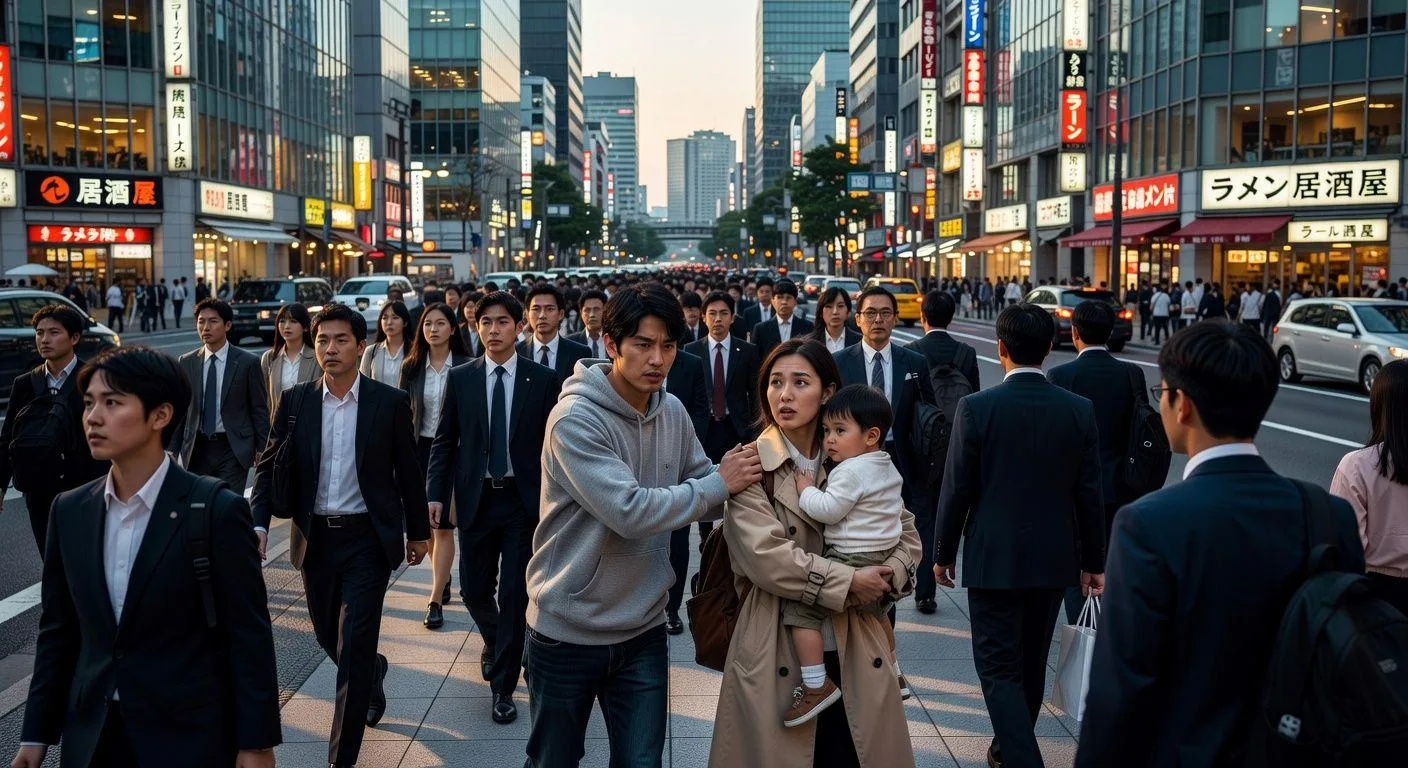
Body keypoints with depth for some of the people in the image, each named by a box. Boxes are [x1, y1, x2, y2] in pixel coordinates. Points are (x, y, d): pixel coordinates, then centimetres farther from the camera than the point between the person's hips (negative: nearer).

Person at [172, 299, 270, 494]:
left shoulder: (248, 362, -3)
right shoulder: (186, 362, 7)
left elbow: (260, 411, 1)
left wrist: (262, 450, -1)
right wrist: (172, 451, 7)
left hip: (233, 450, -3)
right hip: (197, 449, 3)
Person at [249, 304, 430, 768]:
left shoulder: (390, 402, -5)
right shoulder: (295, 402, 0)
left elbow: (409, 473, 2)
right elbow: (269, 465, 0)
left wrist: (418, 531, 8)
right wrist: (259, 524, -14)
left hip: (368, 538, -3)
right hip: (315, 537, 3)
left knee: (354, 645, -5)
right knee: (328, 636, 18)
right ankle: (373, 672, 51)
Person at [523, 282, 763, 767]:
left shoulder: (673, 413, 1)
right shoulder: (575, 418, -20)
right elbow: (630, 512, -28)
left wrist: (741, 477, -12)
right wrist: (720, 484, -20)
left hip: (643, 631, 5)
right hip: (568, 632, -5)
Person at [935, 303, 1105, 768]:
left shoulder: (976, 408, -14)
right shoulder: (1079, 410, -4)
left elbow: (957, 491, -10)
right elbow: (1089, 495, 0)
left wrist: (944, 553, 4)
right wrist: (1092, 562, 11)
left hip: (994, 560, -4)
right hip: (1054, 560, 4)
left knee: (1000, 669, 1)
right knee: (1031, 664, 20)